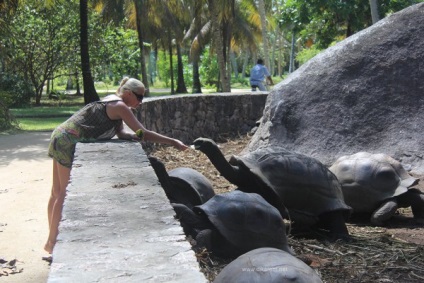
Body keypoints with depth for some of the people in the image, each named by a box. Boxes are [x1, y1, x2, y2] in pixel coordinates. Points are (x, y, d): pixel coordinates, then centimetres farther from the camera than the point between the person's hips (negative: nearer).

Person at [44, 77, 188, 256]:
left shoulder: (113, 103, 15)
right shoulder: (119, 106, -14)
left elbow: (121, 134, 10)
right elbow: (144, 133, -17)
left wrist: (137, 137, -9)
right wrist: (173, 142, -14)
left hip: (61, 137, 10)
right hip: (69, 142, -10)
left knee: (58, 192, 13)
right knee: (66, 193, -3)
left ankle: (52, 240, 21)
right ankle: (52, 243, 3)